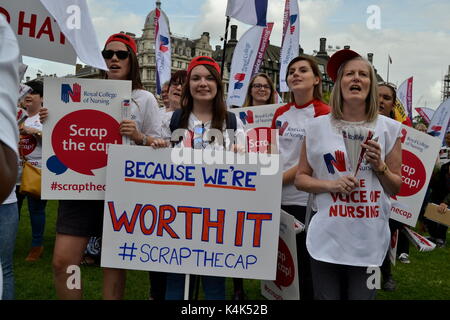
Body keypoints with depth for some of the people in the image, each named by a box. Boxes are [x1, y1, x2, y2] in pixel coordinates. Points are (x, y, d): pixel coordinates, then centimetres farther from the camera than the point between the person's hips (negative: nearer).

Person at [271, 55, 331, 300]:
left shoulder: (323, 113, -7)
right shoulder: (281, 113, 12)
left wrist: (280, 179, -16)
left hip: (305, 200, -6)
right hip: (278, 198, 6)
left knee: (304, 266, 3)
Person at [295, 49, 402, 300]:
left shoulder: (389, 128, 3)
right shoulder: (318, 127, 1)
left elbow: (398, 188, 9)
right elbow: (301, 178, 6)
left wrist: (379, 165, -10)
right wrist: (331, 185, -12)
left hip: (370, 241, 1)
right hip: (328, 239, -1)